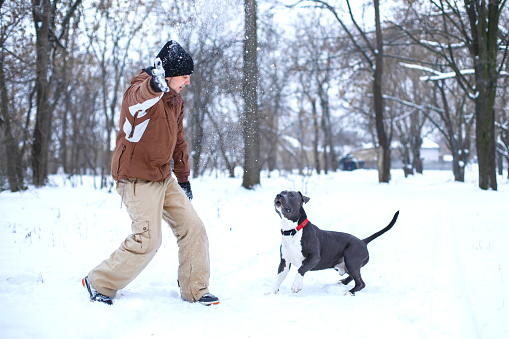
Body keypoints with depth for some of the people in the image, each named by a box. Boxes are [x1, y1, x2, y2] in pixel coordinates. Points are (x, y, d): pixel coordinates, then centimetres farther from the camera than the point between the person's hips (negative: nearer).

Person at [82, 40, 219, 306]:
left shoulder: (175, 100, 12)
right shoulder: (140, 90, -15)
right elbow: (142, 96, -43)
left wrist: (183, 178, 21)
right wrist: (155, 84, -67)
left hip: (164, 178, 8)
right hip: (138, 179, -8)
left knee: (193, 228, 2)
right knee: (147, 240, -14)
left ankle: (195, 291, 14)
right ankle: (99, 283, 6)